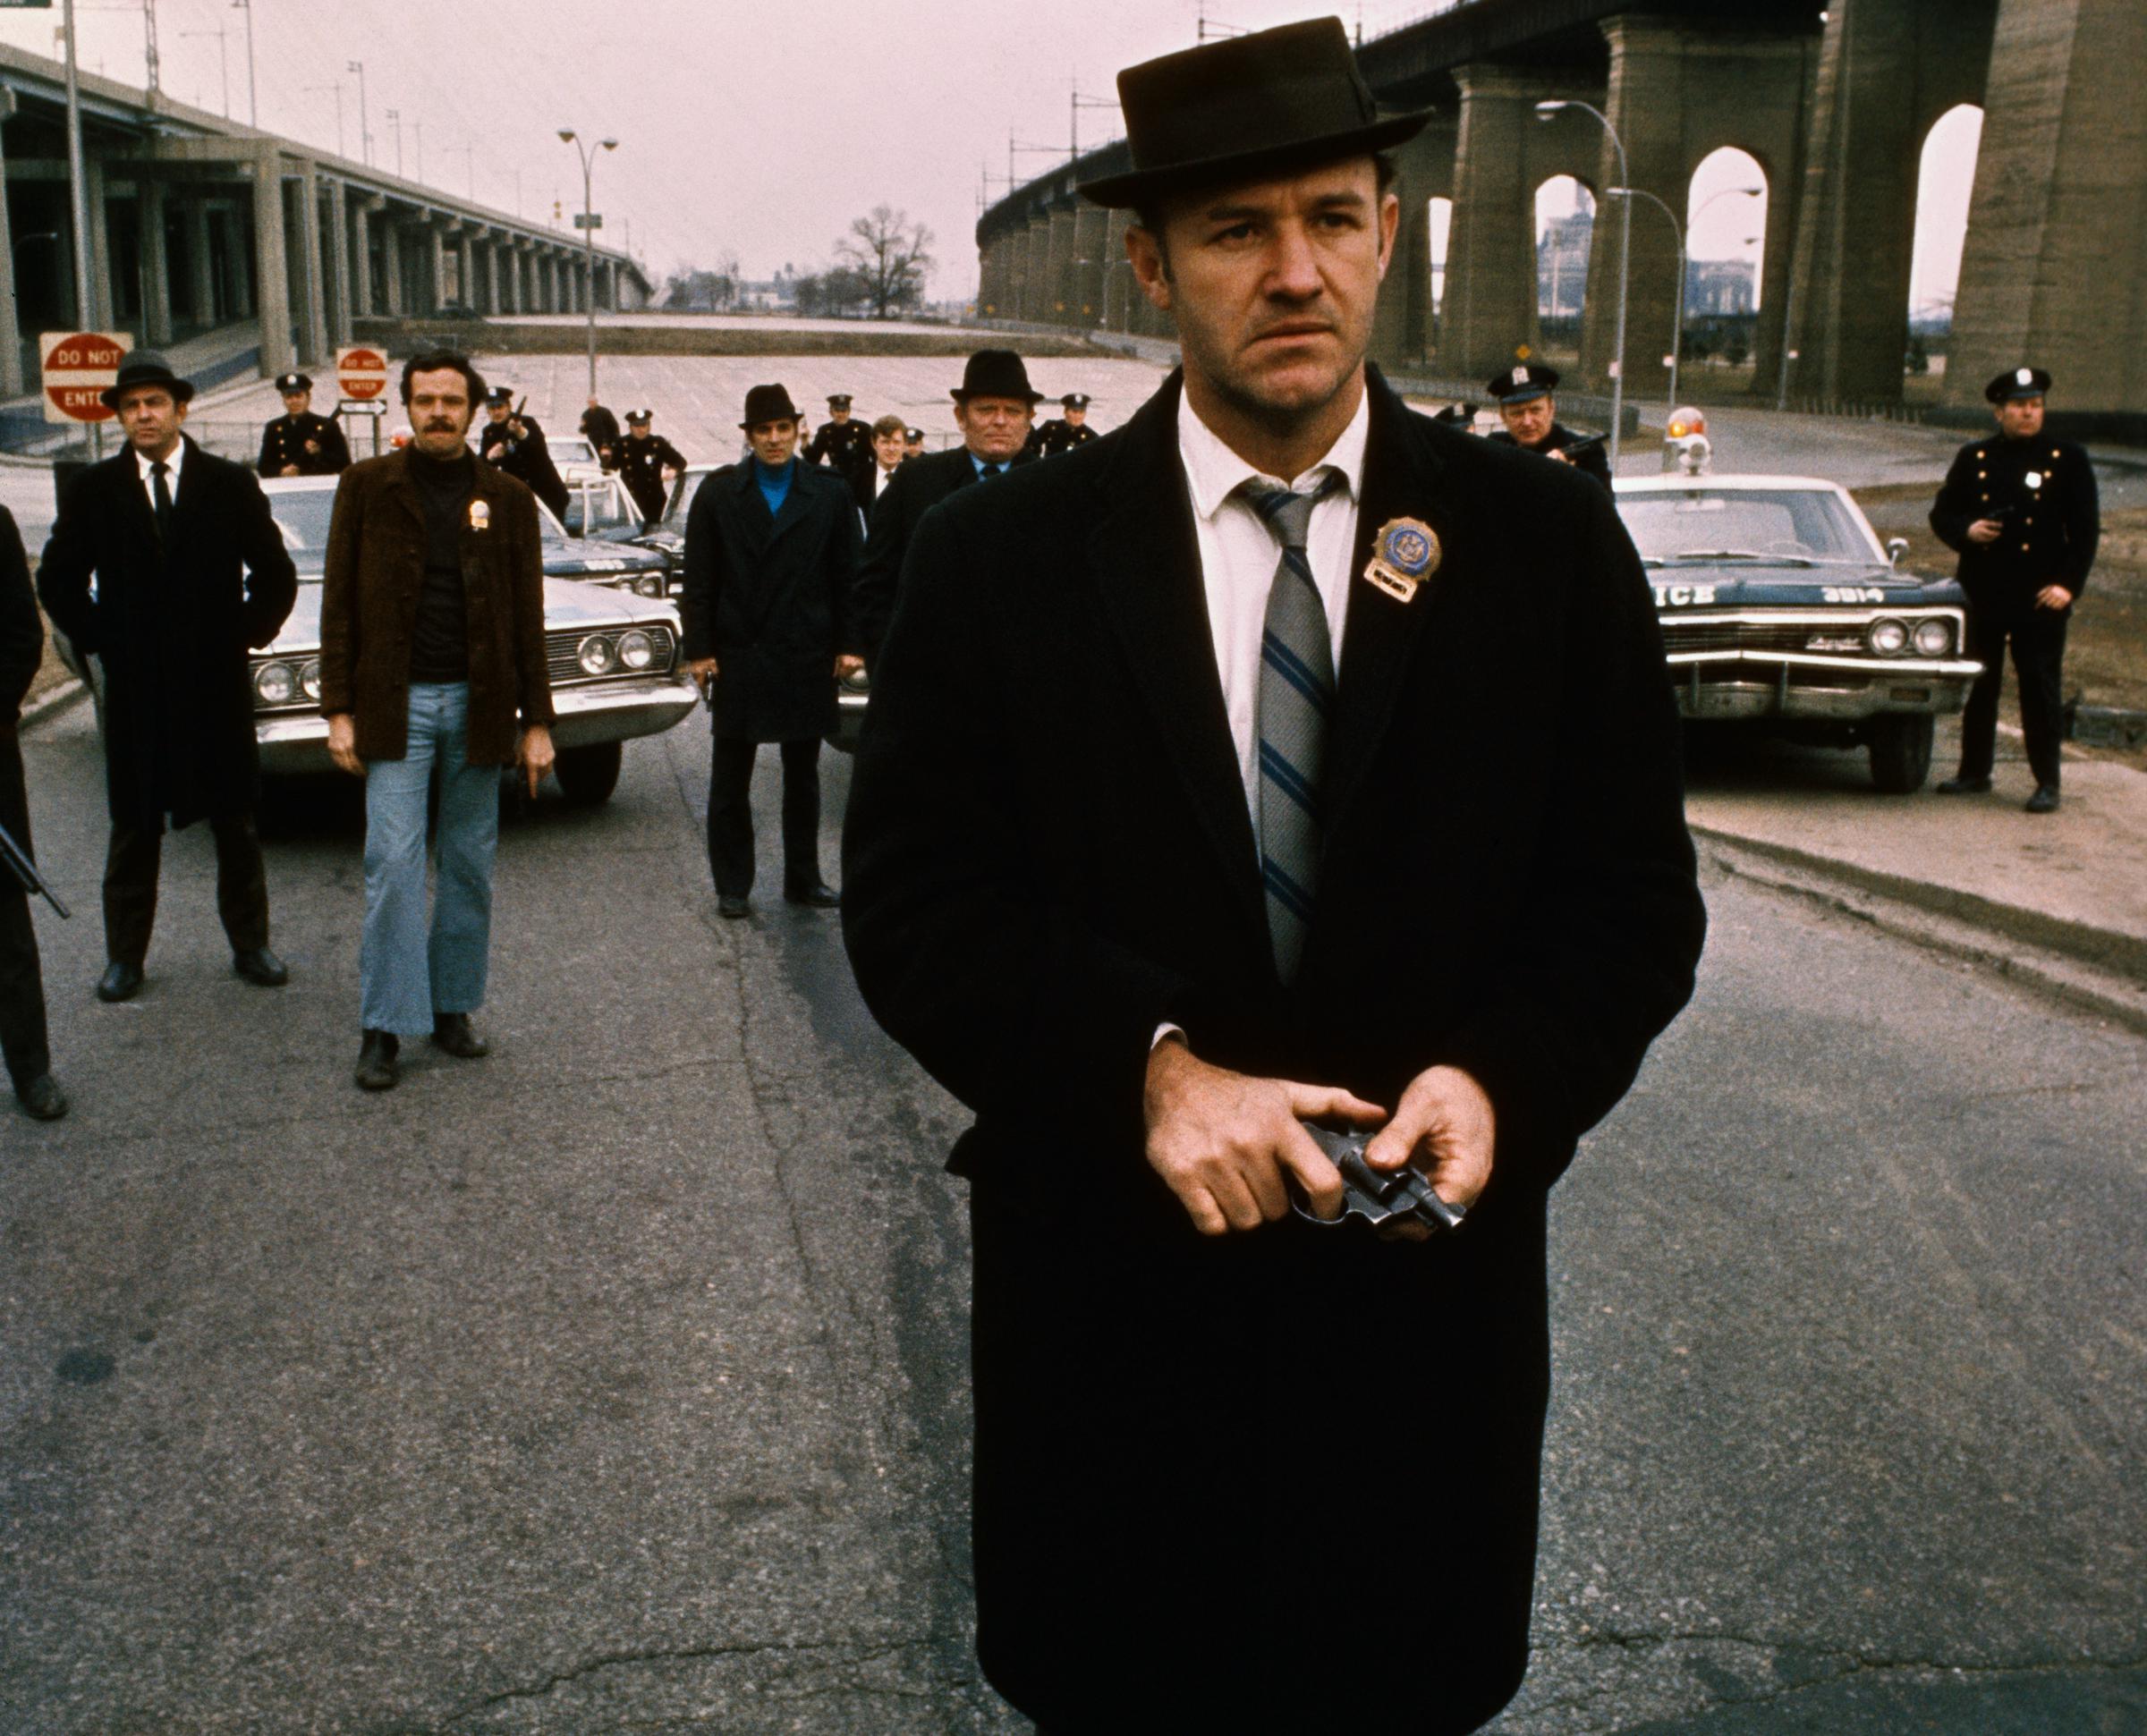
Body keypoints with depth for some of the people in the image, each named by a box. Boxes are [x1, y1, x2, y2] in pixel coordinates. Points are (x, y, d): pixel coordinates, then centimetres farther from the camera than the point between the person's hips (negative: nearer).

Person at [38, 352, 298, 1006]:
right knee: (134, 826, 7)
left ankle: (250, 944, 20)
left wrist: (245, 635, -1)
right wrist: (98, 640, 1)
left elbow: (276, 576, 6)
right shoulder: (93, 490, 3)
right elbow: (57, 581, 10)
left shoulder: (231, 485, 1)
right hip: (134, 687, 0)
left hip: (218, 682, 0)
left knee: (234, 821, 9)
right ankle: (125, 956, 16)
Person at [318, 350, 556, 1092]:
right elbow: (340, 601, 2)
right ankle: (383, 1027, 2)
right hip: (397, 704, -2)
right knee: (392, 864, -5)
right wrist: (339, 709, -4)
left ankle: (451, 1006, 19)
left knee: (470, 865, 7)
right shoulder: (368, 486, 2)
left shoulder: (507, 498, 5)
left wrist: (536, 722, 3)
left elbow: (529, 618, 7)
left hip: (479, 703, 2)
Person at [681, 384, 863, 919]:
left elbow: (847, 575, 4)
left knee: (803, 776, 11)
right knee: (730, 779, 6)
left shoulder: (830, 493, 3)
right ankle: (732, 885, 15)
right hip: (737, 657, 0)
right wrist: (699, 649, -4)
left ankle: (804, 879, 21)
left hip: (808, 657, 0)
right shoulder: (718, 493, 2)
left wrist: (848, 644, -2)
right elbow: (699, 579, 1)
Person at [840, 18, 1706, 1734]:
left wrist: (1505, 1080, -18)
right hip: (1108, 1295, 0)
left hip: (1425, 1292, 1)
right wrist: (1149, 1065, -22)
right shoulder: (999, 556, -4)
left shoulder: (1548, 543, -2)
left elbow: (1636, 896, 1)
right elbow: (911, 904, -7)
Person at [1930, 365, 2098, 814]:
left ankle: (2048, 782, 4)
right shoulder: (1973, 458, 9)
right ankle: (1974, 772, 22)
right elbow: (1941, 512, 14)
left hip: (2040, 599, -3)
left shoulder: (2068, 459, 2)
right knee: (1978, 686, 11)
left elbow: (2085, 529, 0)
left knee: (2041, 690, -2)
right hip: (1982, 594, 3)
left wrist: (2068, 584, -10)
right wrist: (1966, 531, -9)